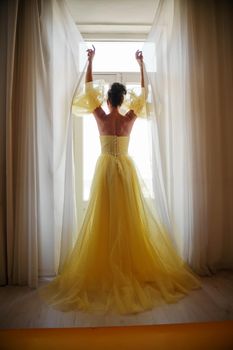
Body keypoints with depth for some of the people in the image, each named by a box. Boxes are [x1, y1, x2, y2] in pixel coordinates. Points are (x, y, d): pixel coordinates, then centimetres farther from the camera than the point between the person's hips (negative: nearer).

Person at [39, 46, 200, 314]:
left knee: (103, 219, 3)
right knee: (131, 218, 4)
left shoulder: (100, 117, -3)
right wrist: (141, 64, 20)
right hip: (126, 169, 1)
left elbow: (89, 88, 9)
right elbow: (143, 92, 12)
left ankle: (104, 270, 11)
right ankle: (135, 267, 13)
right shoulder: (129, 119, -1)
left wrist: (90, 61, 18)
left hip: (105, 169, -1)